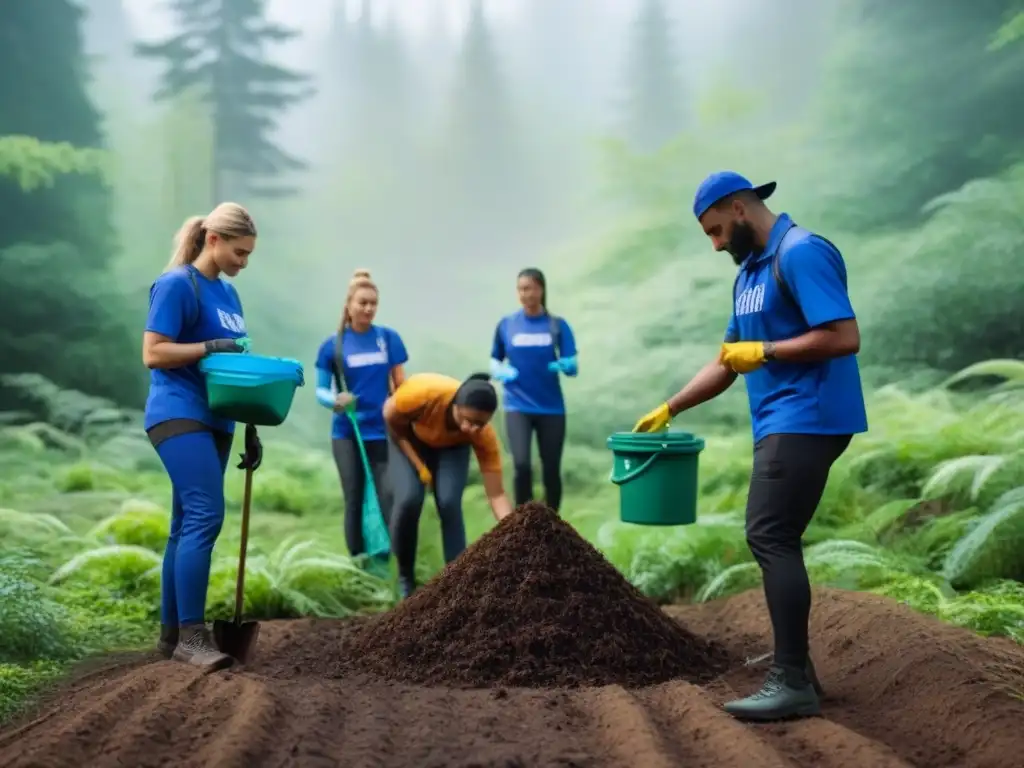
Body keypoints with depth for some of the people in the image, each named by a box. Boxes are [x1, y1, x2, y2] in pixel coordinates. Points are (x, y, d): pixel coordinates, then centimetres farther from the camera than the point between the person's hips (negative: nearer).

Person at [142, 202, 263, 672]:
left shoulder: (228, 293, 17)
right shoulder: (176, 285, -8)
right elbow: (153, 353, -12)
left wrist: (251, 428, 17)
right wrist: (211, 347, -20)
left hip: (214, 421, 8)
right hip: (179, 417, -8)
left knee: (187, 524, 9)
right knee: (205, 515, -18)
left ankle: (171, 634, 13)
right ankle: (191, 635, -15)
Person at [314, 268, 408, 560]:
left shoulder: (388, 338, 0)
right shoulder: (332, 345, -1)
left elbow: (401, 386, 5)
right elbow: (321, 390, 1)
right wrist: (334, 400, -21)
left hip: (384, 432, 0)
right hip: (347, 433, 1)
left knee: (389, 497, -8)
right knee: (354, 500, 6)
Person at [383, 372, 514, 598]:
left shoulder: (484, 435, -36)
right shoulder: (423, 392, -42)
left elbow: (496, 494, -32)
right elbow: (390, 418, -20)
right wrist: (418, 464, -21)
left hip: (452, 447, 1)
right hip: (409, 438, -1)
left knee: (449, 504, -21)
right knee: (409, 500, -20)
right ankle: (405, 576, 2)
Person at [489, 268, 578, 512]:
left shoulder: (557, 325, 0)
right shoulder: (506, 324, 2)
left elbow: (573, 367, -4)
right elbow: (494, 360, 14)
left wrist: (566, 365, -27)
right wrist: (500, 371, -8)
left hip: (551, 408, 1)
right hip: (518, 406, 0)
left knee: (551, 471, 6)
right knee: (521, 465, -17)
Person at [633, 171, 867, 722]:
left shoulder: (801, 253, -12)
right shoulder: (749, 272, 18)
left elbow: (844, 338, -21)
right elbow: (729, 361, 22)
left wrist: (763, 352, -16)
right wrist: (668, 410, 18)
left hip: (806, 419, -10)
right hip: (783, 423, 10)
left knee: (770, 537, -14)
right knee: (775, 541, 11)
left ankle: (793, 682, -11)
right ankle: (794, 662, 19)